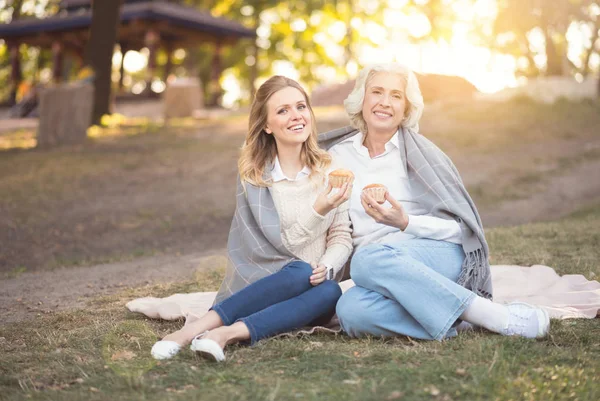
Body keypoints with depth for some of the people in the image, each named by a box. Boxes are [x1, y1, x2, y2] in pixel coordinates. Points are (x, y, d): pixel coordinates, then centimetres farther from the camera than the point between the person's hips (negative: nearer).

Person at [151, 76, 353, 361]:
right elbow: (282, 246, -10)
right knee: (300, 273, -35)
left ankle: (232, 332, -38)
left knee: (331, 292, -32)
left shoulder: (329, 169, 4)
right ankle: (196, 328, -37)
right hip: (261, 286, -3)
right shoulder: (253, 176, -4)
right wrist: (319, 210, -26)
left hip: (309, 295, 3)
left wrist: (327, 267, -17)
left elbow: (342, 236, 4)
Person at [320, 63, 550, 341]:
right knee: (351, 310, -34)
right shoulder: (337, 155, 14)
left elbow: (460, 227, -2)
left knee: (368, 259, -37)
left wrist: (405, 223, -17)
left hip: (440, 254, -2)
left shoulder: (419, 152, 4)